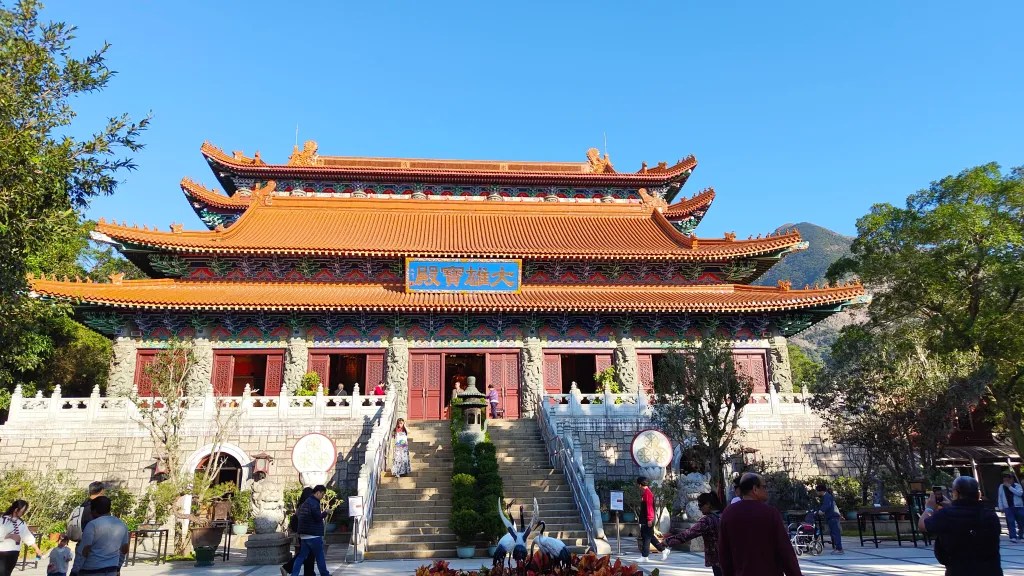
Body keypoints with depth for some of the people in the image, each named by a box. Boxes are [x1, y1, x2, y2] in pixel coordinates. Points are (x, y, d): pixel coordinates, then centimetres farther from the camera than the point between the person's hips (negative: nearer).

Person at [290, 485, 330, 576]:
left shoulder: (306, 502, 15)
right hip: (314, 535, -9)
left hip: (304, 535, 9)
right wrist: (325, 513, -5)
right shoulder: (314, 503, -16)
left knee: (301, 556, 8)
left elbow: (298, 514, 21)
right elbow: (318, 517, -20)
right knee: (320, 556, 4)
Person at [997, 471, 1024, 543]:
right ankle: (1013, 537, -12)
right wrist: (1001, 507, 7)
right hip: (1008, 507, 1)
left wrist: (1010, 487, -20)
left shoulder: (1017, 485, 1)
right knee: (1010, 522, -9)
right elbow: (1000, 497, 12)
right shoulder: (1001, 486, 8)